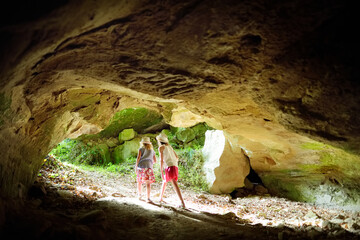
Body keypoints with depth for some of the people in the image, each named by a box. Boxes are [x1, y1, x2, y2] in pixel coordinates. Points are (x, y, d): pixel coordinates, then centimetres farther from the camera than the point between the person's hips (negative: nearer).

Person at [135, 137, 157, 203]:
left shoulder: (141, 149, 8)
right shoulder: (152, 150, 18)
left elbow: (138, 157, -5)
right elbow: (155, 161, 23)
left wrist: (136, 166, -2)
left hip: (140, 166, 0)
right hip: (148, 167, 1)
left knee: (139, 181, 19)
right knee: (148, 183, -7)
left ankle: (139, 195, 34)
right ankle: (148, 198, -19)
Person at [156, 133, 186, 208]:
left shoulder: (161, 147, 1)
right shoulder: (169, 146, 21)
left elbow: (161, 160, -7)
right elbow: (177, 157, 21)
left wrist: (161, 172, -7)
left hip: (169, 167, -8)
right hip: (175, 166, 8)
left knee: (174, 184, -10)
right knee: (164, 181, 18)